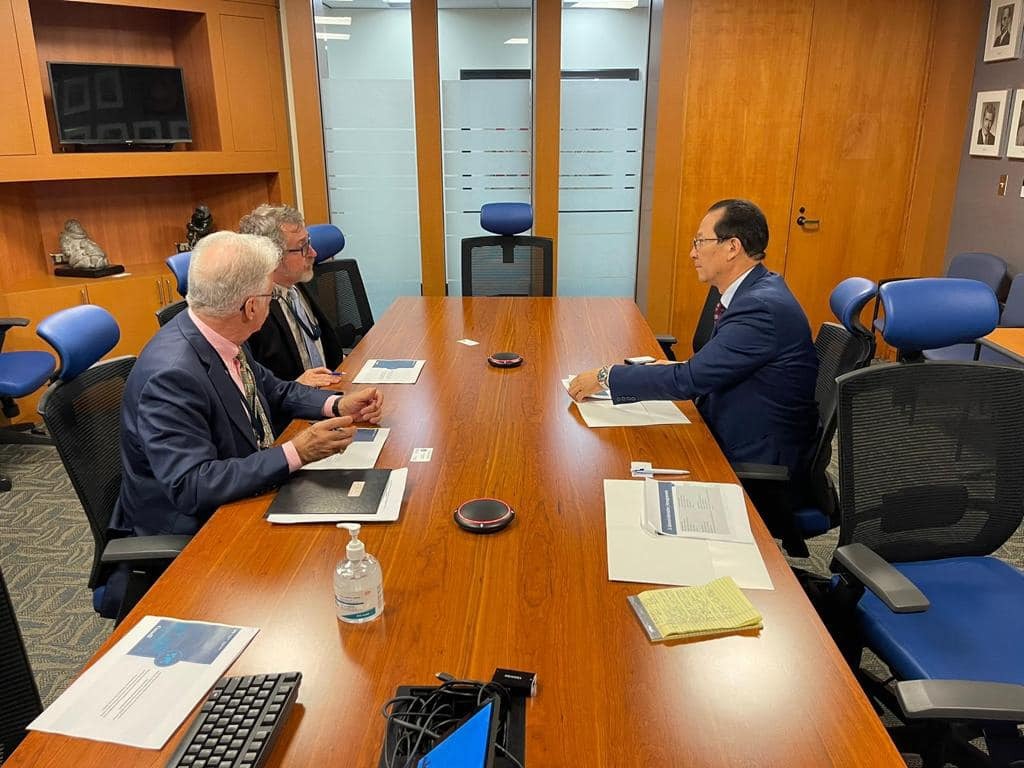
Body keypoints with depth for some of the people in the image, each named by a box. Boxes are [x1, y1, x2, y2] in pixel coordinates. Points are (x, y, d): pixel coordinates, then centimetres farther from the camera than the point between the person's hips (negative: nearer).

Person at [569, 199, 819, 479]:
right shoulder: (756, 291, 5)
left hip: (758, 462, -8)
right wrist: (681, 369, 0)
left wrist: (606, 376, -18)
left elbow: (690, 380, -26)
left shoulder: (761, 307, -26)